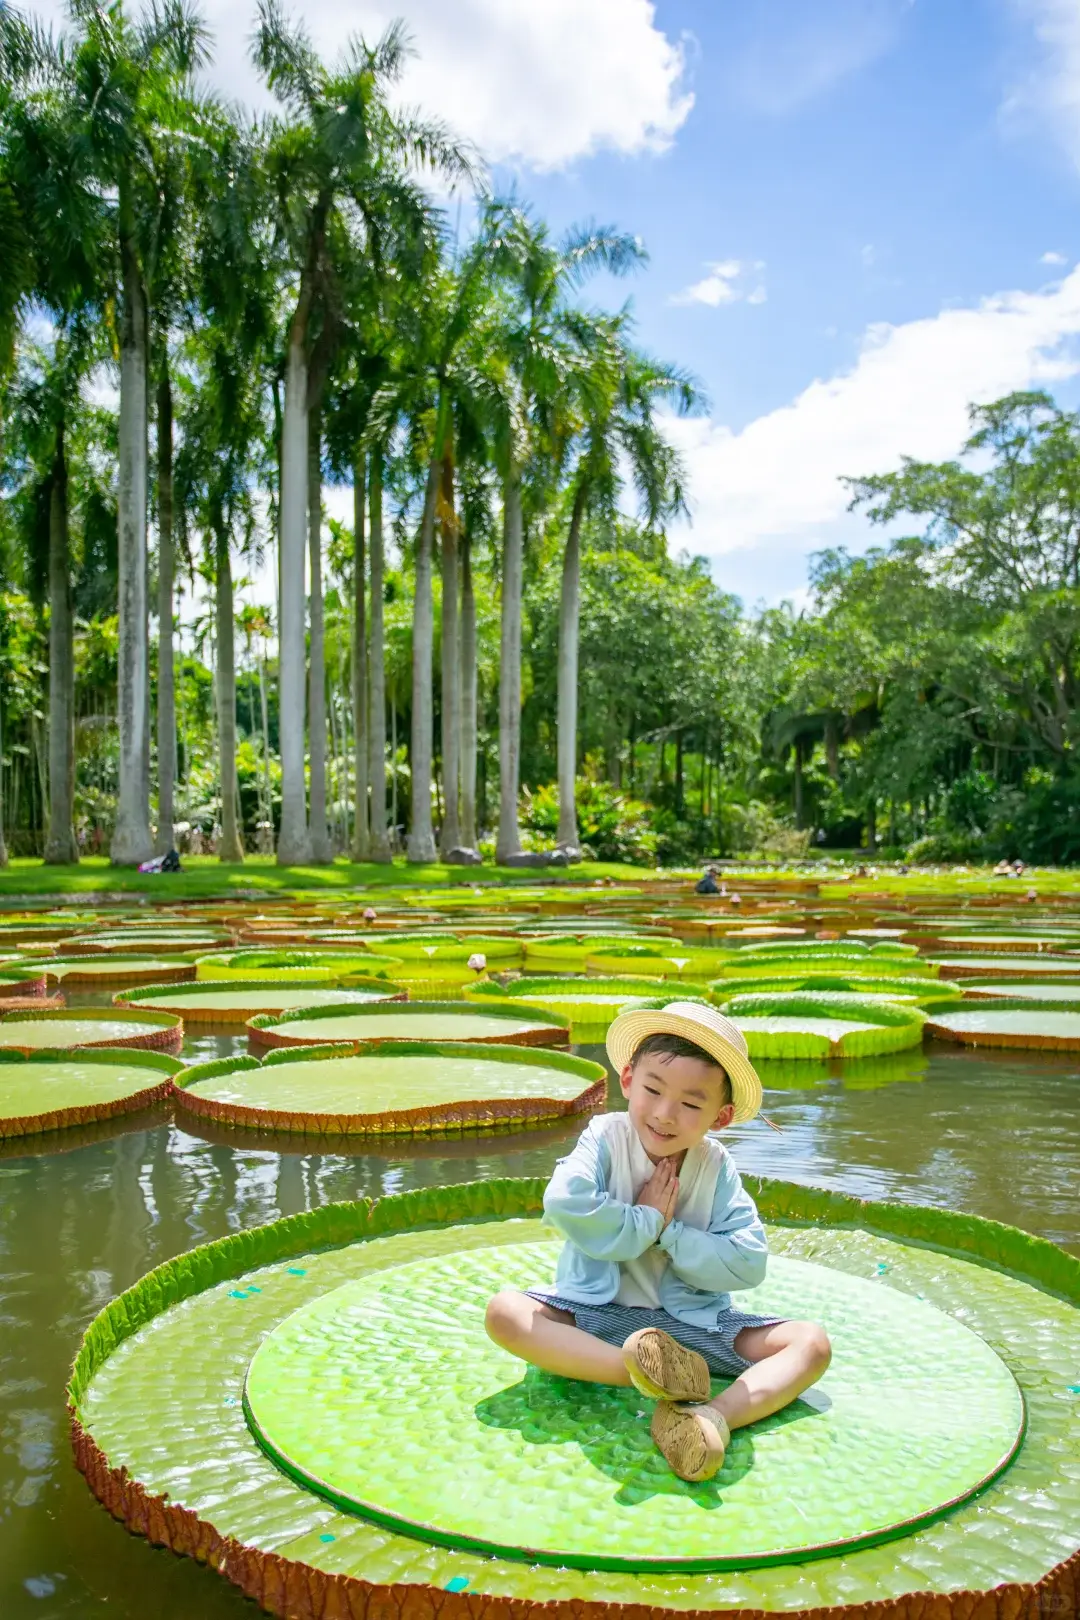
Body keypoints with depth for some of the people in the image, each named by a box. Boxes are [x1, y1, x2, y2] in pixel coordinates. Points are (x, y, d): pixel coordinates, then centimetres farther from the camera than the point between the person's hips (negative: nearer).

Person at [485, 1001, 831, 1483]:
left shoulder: (716, 1168, -4)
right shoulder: (605, 1137, -10)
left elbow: (748, 1264, -11)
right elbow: (564, 1204, -29)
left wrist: (670, 1233, -17)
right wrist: (647, 1223, -20)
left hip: (692, 1320, 2)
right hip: (597, 1312, -2)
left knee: (811, 1343, -14)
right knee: (504, 1311, -28)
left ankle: (714, 1414, -38)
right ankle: (641, 1373, -37)